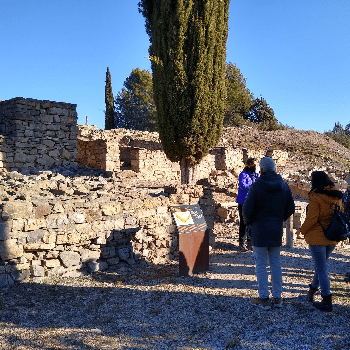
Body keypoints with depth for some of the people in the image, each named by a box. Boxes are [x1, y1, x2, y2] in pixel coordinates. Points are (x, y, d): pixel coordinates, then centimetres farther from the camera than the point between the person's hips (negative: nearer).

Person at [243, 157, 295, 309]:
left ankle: (264, 298, 9)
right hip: (277, 231, 5)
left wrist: (248, 222, 4)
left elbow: (247, 209, -15)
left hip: (259, 230, -5)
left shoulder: (256, 186, -14)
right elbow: (290, 209, 7)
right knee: (276, 263, 13)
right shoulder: (284, 186, 2)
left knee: (261, 264, 4)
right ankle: (277, 298, 18)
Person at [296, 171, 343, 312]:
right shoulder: (336, 196, 4)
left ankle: (327, 301, 3)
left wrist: (302, 230, -2)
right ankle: (312, 289, 40)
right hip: (332, 238, 7)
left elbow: (311, 219, -18)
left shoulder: (316, 198, -17)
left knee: (321, 269, 0)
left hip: (317, 238, -7)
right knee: (321, 265, 22)